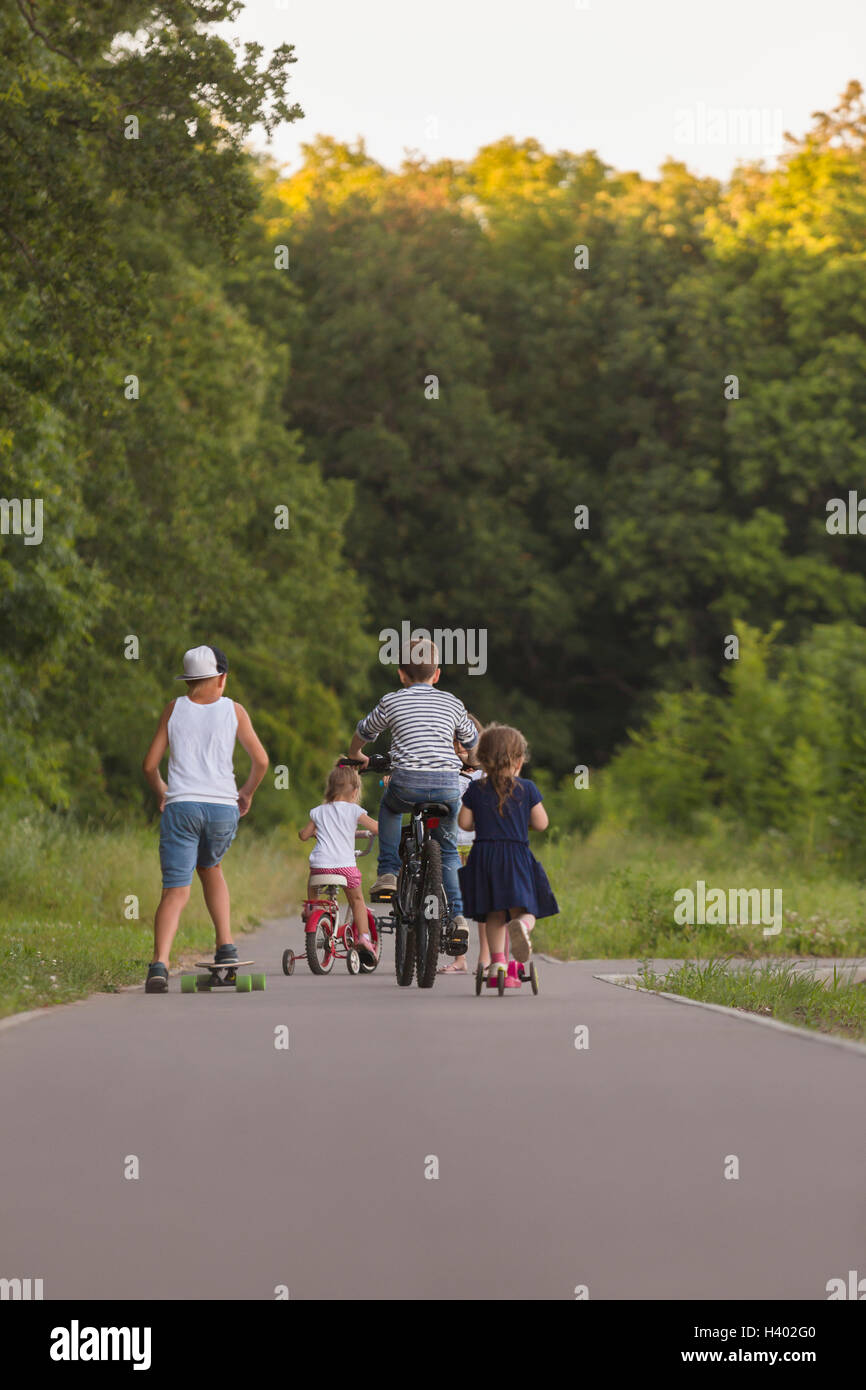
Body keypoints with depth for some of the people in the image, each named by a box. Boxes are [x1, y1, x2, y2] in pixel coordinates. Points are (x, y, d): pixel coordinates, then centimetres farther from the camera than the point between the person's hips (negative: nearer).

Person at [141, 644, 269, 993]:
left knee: (175, 892, -6)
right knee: (210, 869, 28)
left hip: (180, 806, -1)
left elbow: (150, 764, 9)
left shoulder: (174, 709, 11)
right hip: (223, 807, 1)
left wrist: (161, 793, 26)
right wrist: (247, 794, 20)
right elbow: (261, 760, 4)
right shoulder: (233, 710, 10)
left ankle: (159, 963, -26)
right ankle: (225, 947, 18)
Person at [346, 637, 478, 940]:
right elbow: (472, 740, 32)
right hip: (448, 784, 1)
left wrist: (356, 755, 50)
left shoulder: (391, 702, 10)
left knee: (389, 807, 35)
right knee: (449, 849, 21)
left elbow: (364, 731, 28)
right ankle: (457, 913, 7)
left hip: (407, 783, -1)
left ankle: (388, 872, 21)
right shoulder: (453, 704, 15)